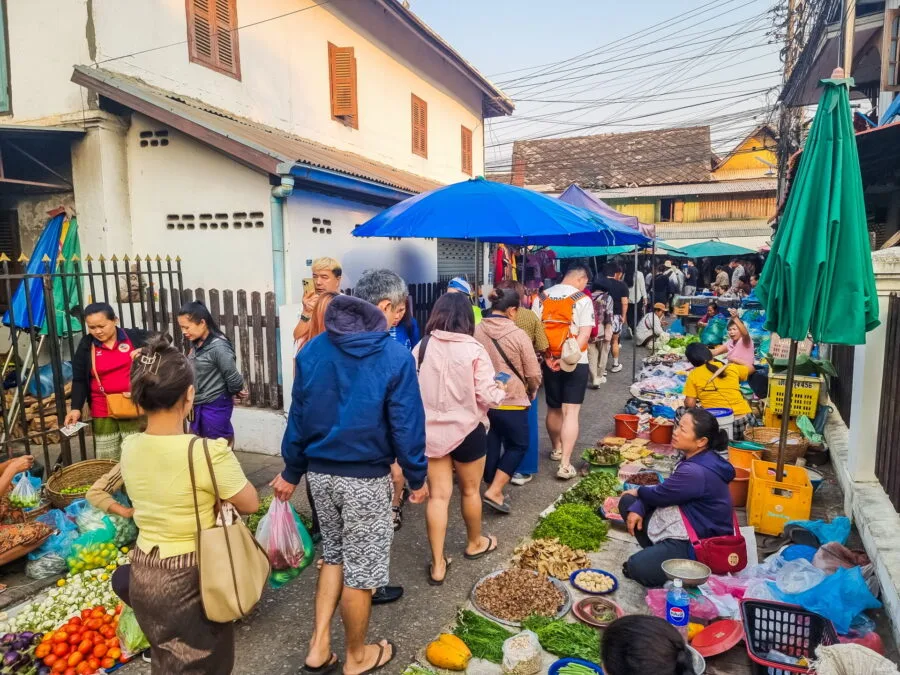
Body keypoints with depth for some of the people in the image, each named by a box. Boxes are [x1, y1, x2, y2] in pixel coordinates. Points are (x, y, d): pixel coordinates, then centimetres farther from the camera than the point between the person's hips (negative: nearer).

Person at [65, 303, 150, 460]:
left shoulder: (133, 336, -3)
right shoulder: (86, 346, 3)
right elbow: (79, 380, 7)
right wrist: (76, 408, -4)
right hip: (103, 412, 2)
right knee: (106, 461, 5)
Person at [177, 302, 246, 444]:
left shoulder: (218, 347, -24)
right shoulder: (195, 343, 4)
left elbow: (233, 378, -23)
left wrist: (236, 392, -4)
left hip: (215, 406, -9)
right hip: (198, 405, 9)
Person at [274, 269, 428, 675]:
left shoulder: (313, 349, 0)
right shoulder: (395, 357, -15)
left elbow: (298, 416, 5)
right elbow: (406, 424, -13)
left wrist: (292, 471, 14)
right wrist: (417, 477, 0)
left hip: (319, 471, 5)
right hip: (366, 476, -5)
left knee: (334, 555, 25)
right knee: (360, 568, 12)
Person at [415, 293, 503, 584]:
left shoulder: (421, 348, -6)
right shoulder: (473, 350, -16)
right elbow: (487, 396, -14)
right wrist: (500, 390, 8)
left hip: (430, 431, 2)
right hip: (466, 430, -2)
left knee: (437, 495, 10)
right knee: (470, 490, 19)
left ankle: (438, 564, 14)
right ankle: (474, 543, 41)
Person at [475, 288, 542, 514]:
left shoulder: (477, 331, -4)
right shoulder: (518, 334, -16)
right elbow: (534, 374, -10)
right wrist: (531, 392, 11)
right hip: (511, 401, -5)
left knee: (490, 445, 18)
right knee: (518, 445, 12)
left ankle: (493, 488, 29)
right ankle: (494, 491, 3)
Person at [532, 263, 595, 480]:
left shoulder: (542, 297, 5)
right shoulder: (583, 299, -6)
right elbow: (585, 333, -15)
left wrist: (545, 355, -1)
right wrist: (570, 356, -15)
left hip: (548, 361, 4)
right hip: (576, 363, -4)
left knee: (553, 408, 19)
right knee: (571, 412, -4)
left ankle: (557, 449, 38)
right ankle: (565, 464, -8)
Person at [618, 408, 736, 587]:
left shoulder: (697, 473, -29)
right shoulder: (697, 459, 3)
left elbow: (659, 495, -17)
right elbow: (664, 490, 8)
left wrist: (638, 492, 6)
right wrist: (637, 508, -7)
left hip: (697, 545, -10)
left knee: (637, 568, -28)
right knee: (627, 502, 9)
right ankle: (657, 552, 10)